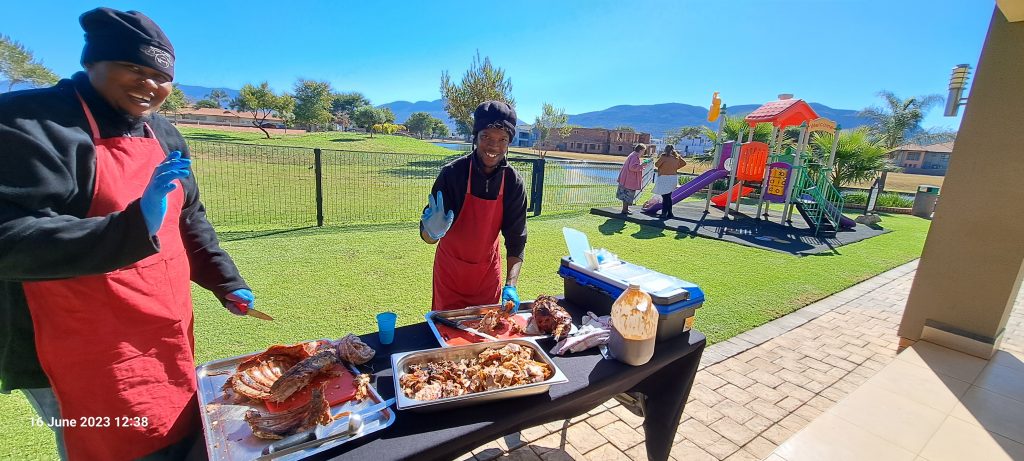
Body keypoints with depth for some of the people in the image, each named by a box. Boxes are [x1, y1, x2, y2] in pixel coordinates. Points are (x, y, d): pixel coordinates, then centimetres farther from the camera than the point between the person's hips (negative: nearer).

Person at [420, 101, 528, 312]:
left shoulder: (514, 182, -14)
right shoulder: (453, 173, -20)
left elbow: (516, 238, -10)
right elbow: (426, 235, -17)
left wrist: (511, 285, -21)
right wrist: (433, 232, -41)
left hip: (488, 270, 2)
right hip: (450, 269, -2)